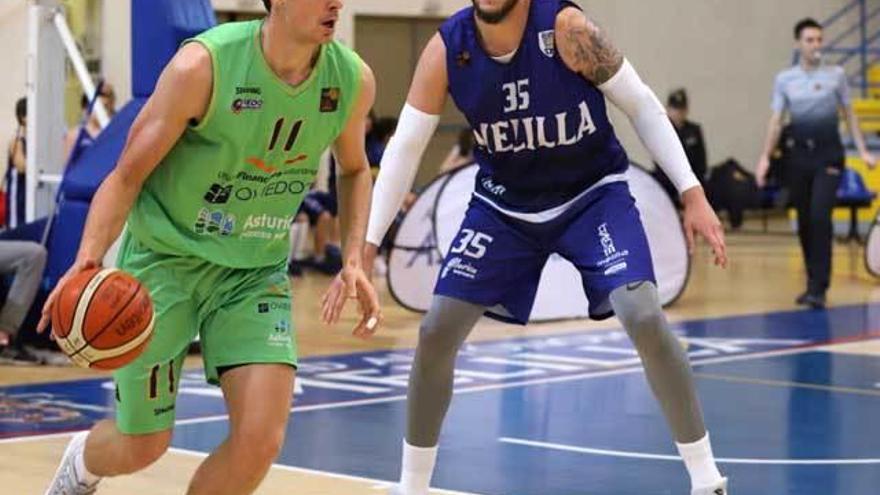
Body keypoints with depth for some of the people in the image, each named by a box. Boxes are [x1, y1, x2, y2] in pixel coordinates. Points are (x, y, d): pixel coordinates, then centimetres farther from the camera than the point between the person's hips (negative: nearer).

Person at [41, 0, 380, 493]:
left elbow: (354, 170, 12)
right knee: (142, 447, 5)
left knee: (261, 439, -14)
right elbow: (128, 175, -16)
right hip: (166, 255, -3)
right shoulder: (203, 65, -23)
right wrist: (88, 258, -32)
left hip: (257, 271, 3)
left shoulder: (353, 79, -10)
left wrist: (354, 260, -1)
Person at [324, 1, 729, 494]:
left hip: (593, 193, -3)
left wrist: (692, 194, -19)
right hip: (504, 204, 3)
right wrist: (367, 245, -14)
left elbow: (642, 105, -14)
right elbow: (405, 147, -9)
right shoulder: (446, 49, -17)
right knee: (436, 332, -3)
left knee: (645, 316, -21)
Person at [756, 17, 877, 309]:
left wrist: (863, 150, 2)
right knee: (804, 222, 6)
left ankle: (819, 288, -16)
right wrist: (765, 157, -5)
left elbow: (849, 114, 9)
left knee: (820, 217, -16)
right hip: (798, 153, 2)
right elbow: (776, 121, 5)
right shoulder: (784, 80, 5)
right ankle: (813, 282, 20)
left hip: (828, 153, -2)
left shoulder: (836, 75, 3)